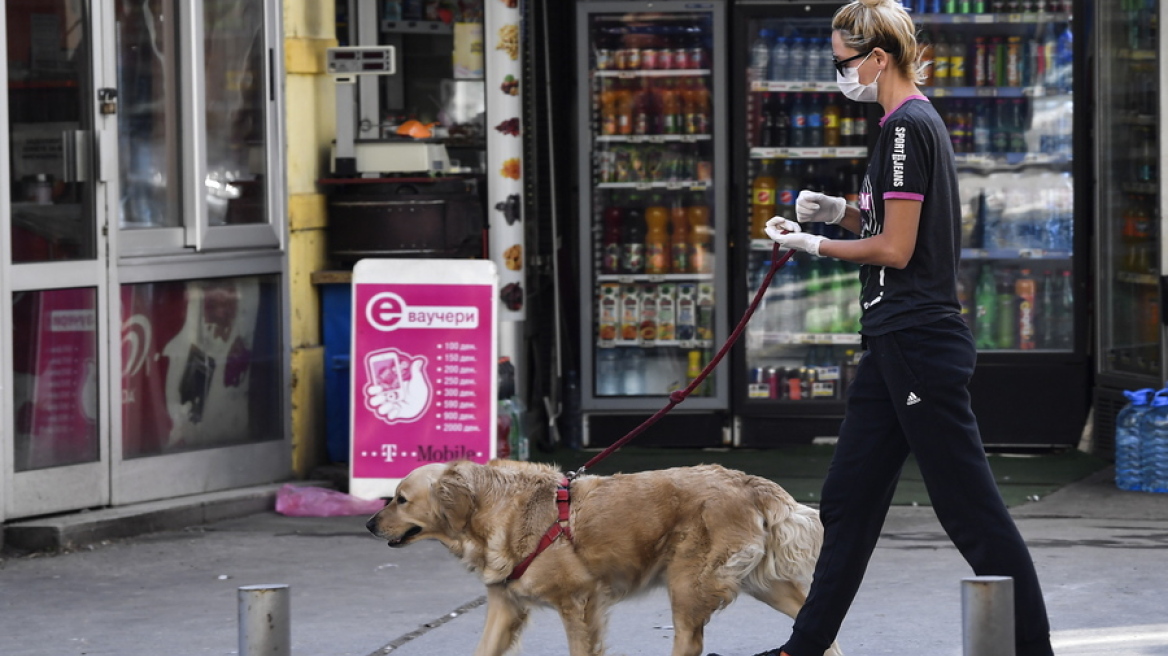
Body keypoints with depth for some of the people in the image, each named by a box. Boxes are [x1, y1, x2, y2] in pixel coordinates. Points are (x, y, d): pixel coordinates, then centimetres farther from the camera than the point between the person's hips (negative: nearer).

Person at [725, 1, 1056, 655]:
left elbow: (896, 250, -18)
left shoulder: (907, 127, -15)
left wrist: (816, 245, -6)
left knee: (971, 510, -6)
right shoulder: (917, 122, 15)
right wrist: (842, 212, 9)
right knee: (848, 500, 14)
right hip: (897, 341, 10)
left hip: (918, 343, -10)